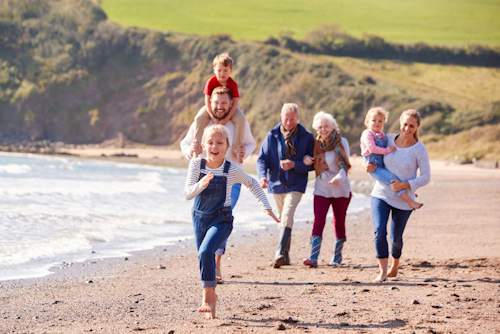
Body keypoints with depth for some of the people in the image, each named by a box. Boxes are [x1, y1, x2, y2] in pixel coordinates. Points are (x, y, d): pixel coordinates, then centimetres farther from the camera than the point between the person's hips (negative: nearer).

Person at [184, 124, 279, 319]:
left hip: (221, 220, -4)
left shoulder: (232, 170, -12)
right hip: (200, 218, 4)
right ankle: (211, 295, 37)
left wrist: (266, 207, 4)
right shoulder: (196, 165, -9)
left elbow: (252, 184, 7)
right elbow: (188, 194, -15)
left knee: (206, 252, -26)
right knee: (204, 258, 14)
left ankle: (207, 298, -20)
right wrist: (202, 184, -34)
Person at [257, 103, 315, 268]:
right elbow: (262, 158, -1)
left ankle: (280, 253, -28)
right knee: (282, 219, 13)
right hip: (277, 184, 3)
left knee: (287, 216, -21)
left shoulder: (307, 137, -3)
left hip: (296, 184, -3)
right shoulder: (272, 135, 0)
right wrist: (262, 176, -20)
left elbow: (311, 163, -2)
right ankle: (285, 255, 24)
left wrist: (294, 165, -18)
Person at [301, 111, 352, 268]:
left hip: (340, 189, -2)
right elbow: (311, 161, 19)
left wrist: (339, 178, -34)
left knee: (339, 223, 8)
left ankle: (337, 257, 23)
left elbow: (346, 165, -14)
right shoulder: (316, 144, 4)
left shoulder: (341, 142, -7)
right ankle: (313, 258, -19)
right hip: (321, 189, 2)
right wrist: (306, 159, -6)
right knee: (318, 222, -11)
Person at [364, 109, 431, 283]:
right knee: (379, 230, -19)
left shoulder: (419, 149, -11)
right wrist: (370, 166, -6)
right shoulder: (388, 139, -2)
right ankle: (383, 271, -15)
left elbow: (426, 177, -8)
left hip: (403, 200, -2)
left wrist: (405, 185, -21)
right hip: (381, 194, 2)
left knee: (396, 238, 8)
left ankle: (395, 266, 38)